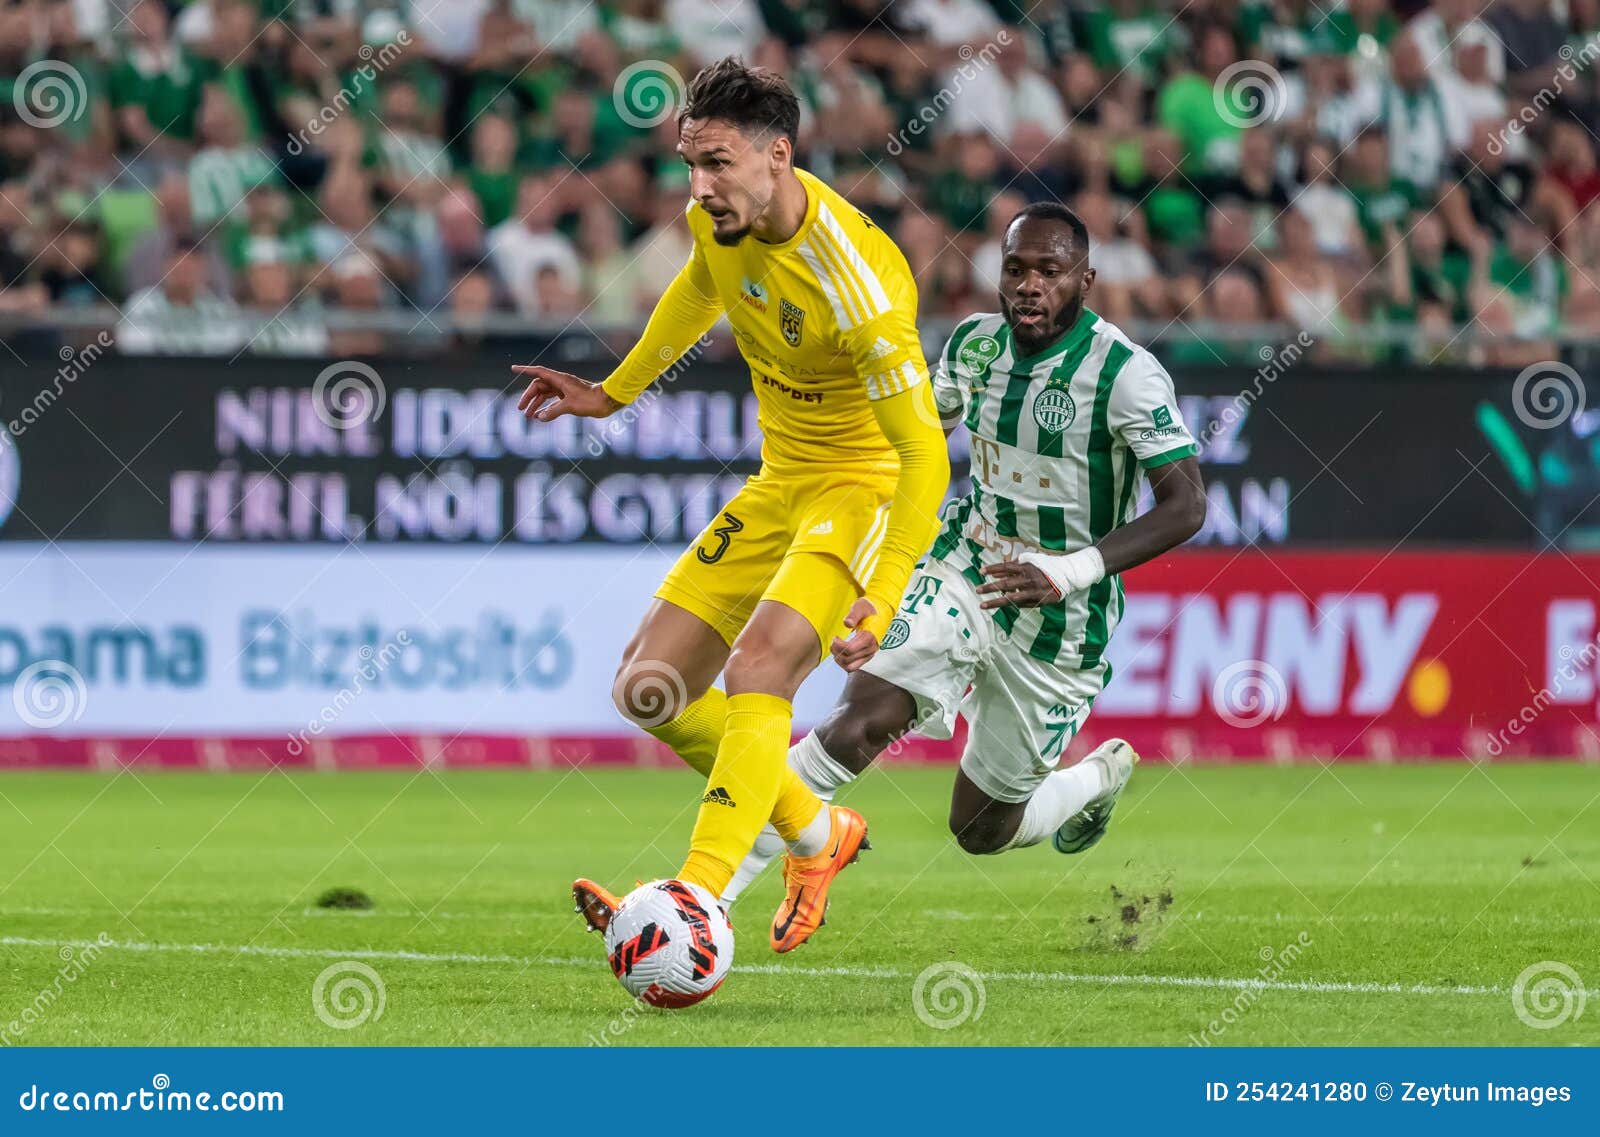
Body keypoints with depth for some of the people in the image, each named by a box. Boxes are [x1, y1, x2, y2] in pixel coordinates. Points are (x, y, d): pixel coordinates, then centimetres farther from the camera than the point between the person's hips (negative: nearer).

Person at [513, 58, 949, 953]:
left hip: (868, 487, -8)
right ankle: (818, 837, 22)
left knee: (757, 671, -30)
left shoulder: (854, 283, -29)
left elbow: (924, 453, -26)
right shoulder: (721, 219, -6)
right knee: (650, 692, 2)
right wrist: (614, 393, 27)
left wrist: (880, 602, -31)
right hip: (782, 480, 8)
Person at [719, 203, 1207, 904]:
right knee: (857, 724, -23)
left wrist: (1070, 571, -36)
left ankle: (1101, 777, 41)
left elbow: (1186, 506, -26)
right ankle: (705, 893, -22)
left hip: (1061, 626, -3)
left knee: (982, 832, 8)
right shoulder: (975, 342, -2)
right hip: (965, 575, 3)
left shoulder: (1125, 373, -20)